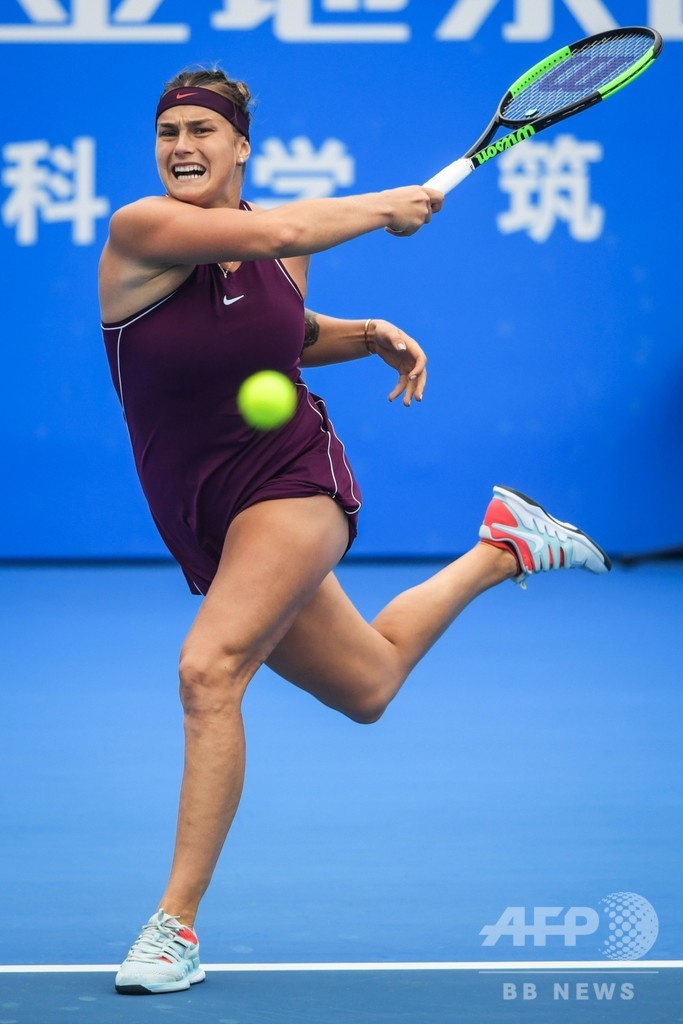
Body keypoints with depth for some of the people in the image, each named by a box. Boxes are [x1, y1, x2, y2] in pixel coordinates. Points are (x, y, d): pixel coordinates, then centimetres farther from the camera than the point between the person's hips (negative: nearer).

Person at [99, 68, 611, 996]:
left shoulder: (280, 248, -2)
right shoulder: (138, 231, -14)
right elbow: (279, 231, -27)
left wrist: (372, 336, 2)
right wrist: (389, 206, -14)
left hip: (293, 485, -1)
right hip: (206, 525, 1)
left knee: (209, 669, -26)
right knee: (367, 688, 19)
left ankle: (177, 922, -20)